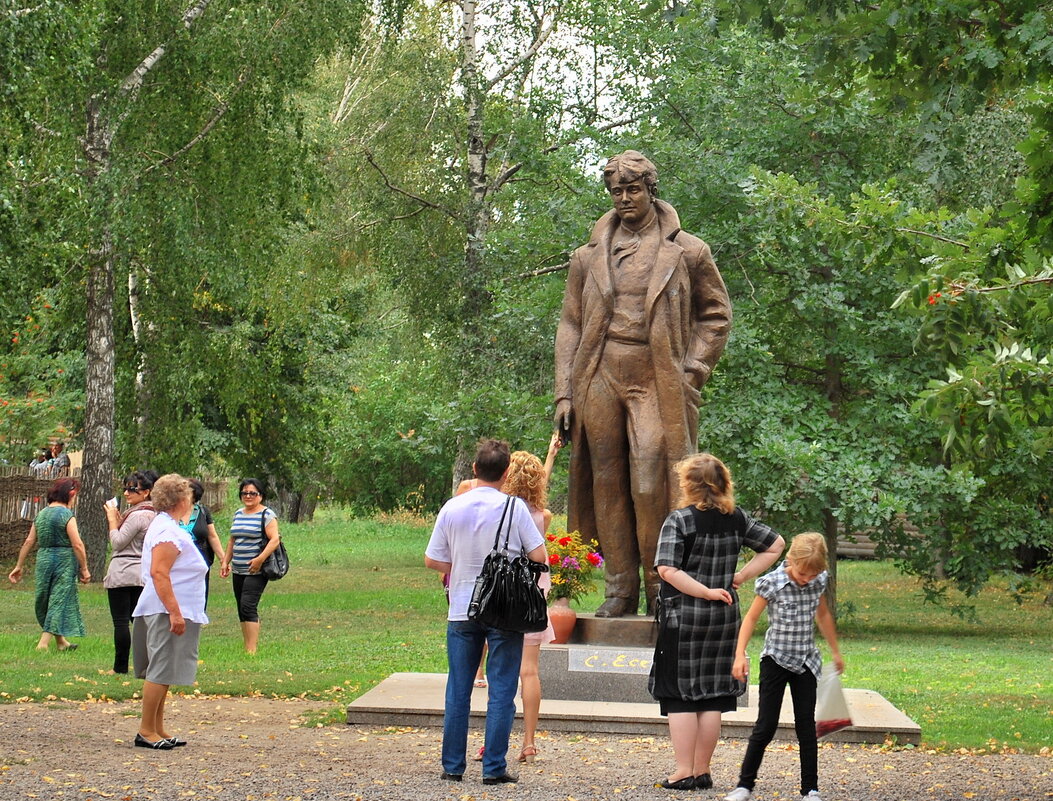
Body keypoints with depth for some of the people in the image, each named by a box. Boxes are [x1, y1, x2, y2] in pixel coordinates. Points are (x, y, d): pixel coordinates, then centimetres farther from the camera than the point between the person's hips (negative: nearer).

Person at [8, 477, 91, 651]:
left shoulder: (41, 514, 8)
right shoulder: (66, 515, -11)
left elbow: (29, 542, 10)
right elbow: (77, 545, -15)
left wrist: (19, 566, 15)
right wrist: (84, 569, -8)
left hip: (43, 559, 7)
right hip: (64, 561, -7)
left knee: (46, 601, 17)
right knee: (59, 600, -1)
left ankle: (61, 642, 29)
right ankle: (44, 643, -7)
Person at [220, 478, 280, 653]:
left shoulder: (267, 515, -6)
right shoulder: (238, 514, 16)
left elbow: (274, 540, -15)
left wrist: (260, 559, -24)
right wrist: (225, 562, 16)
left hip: (256, 571, -8)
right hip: (238, 571, 8)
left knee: (248, 606, -16)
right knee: (242, 610, 7)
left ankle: (252, 650, -17)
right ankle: (247, 648, 11)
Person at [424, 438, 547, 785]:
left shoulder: (452, 507, 0)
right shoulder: (514, 507, -8)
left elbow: (431, 559, 3)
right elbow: (538, 556, -8)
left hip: (461, 610, 3)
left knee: (458, 690, 10)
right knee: (501, 691, 2)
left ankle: (452, 765, 13)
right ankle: (494, 767, 1)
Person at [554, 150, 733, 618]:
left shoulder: (687, 252, 6)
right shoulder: (589, 258, 14)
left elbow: (716, 314, 11)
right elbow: (570, 326, 14)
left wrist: (690, 373, 0)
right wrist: (564, 393, 6)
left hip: (657, 384, -3)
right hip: (599, 381, 3)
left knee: (651, 486, -9)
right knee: (607, 482, 2)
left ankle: (661, 587, 1)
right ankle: (619, 589, 7)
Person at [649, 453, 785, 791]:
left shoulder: (679, 520, -12)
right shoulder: (737, 519, 3)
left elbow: (667, 570, -20)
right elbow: (775, 545, 12)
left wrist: (706, 591, -13)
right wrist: (740, 576, 6)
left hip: (683, 618, -5)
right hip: (724, 617, 5)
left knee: (680, 696, 2)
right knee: (712, 695, 9)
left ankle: (684, 772, 0)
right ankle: (702, 772, 14)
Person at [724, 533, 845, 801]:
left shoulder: (818, 582, -2)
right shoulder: (772, 583, -15)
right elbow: (751, 618, -5)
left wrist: (835, 652, 25)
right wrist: (740, 655, -13)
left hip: (805, 662, 3)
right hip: (775, 660, -3)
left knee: (806, 726, 4)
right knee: (766, 726, -3)